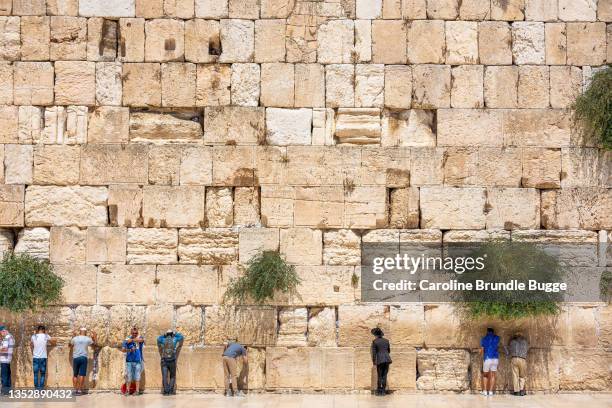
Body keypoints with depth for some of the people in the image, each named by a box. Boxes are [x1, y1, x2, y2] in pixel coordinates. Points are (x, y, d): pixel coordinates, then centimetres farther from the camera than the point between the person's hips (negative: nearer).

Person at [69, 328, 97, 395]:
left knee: (75, 375, 9)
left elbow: (71, 346, 21)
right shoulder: (88, 339, 1)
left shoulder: (74, 338, 2)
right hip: (83, 358, -1)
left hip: (75, 358, 1)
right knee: (82, 374, -2)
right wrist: (94, 338, 36)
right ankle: (79, 390, -6)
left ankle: (75, 390, 6)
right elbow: (93, 344, 20)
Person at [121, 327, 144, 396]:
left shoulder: (140, 338, 4)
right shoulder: (127, 340, 6)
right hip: (129, 361, 1)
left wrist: (132, 340, -17)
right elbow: (123, 349, -1)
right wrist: (129, 350, -17)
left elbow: (141, 340, -21)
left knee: (137, 376, -1)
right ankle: (127, 390, 5)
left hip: (138, 360, -1)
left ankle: (136, 391, 2)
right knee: (128, 376, 0)